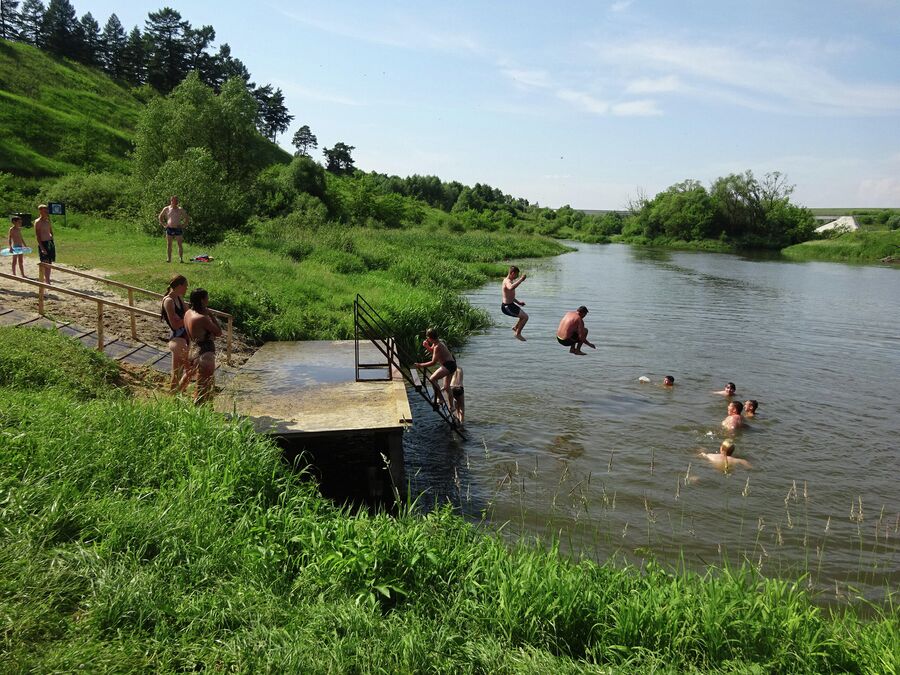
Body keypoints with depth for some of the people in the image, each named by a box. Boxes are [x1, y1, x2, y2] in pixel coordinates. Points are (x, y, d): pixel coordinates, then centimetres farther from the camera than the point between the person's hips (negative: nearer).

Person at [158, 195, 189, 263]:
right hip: (169, 229, 1)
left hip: (178, 229, -1)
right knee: (169, 244, 2)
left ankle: (181, 258, 2)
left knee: (180, 245, -3)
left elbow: (187, 219, 10)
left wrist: (183, 225, -2)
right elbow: (160, 217, 19)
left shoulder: (180, 210, 3)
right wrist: (163, 225, 8)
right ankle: (169, 259, 7)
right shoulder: (166, 209, 7)